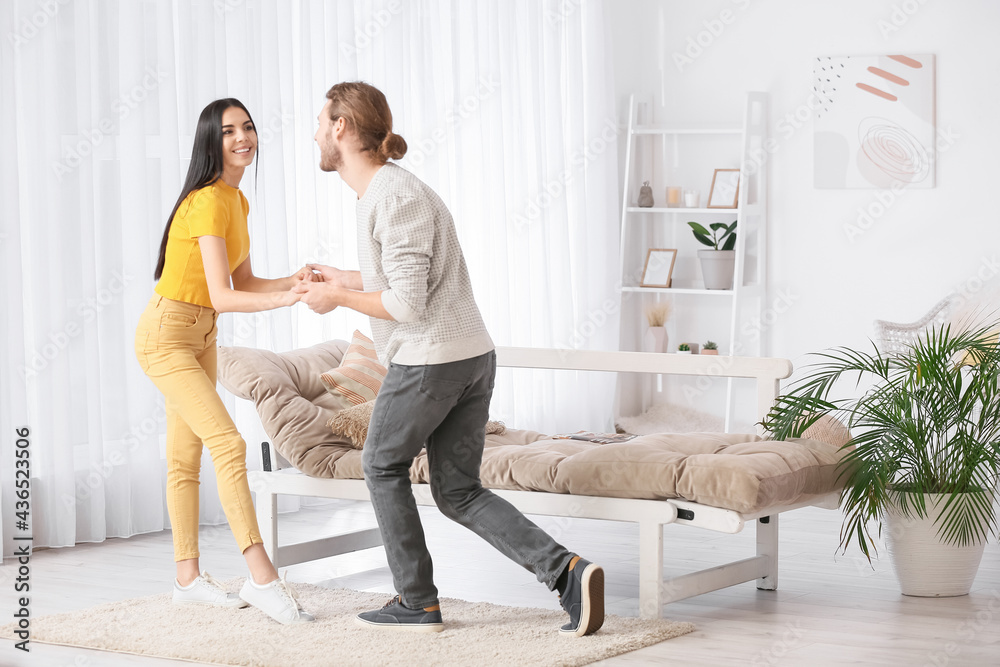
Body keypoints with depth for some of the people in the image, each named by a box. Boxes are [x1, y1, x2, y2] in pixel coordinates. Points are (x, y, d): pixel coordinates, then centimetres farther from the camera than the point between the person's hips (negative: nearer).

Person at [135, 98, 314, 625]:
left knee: (187, 456, 12)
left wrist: (293, 281, -10)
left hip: (201, 336, 10)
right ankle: (262, 577, -20)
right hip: (166, 334, -10)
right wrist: (288, 299, -37)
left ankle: (188, 578, 17)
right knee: (228, 444, -18)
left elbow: (244, 283, 7)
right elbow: (222, 297, -27)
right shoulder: (209, 202, -22)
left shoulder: (237, 201, 8)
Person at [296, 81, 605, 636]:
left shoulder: (397, 198, -17)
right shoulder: (386, 189, 14)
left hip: (427, 361, -9)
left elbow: (407, 304, -20)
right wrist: (345, 280, 31)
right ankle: (565, 570, -5)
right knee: (458, 492, 11)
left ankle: (418, 601, 18)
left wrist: (336, 298, -7)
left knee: (384, 466, 13)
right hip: (473, 357, 9)